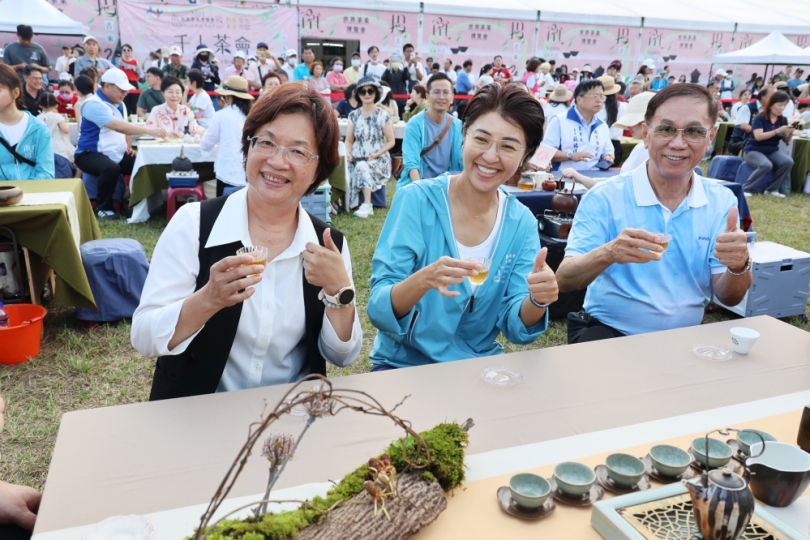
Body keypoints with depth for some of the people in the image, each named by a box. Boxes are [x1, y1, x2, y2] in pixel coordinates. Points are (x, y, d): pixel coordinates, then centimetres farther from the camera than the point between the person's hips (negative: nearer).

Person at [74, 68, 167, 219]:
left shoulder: (119, 104, 11)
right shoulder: (94, 104, -18)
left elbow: (125, 127, 24)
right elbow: (118, 126, -32)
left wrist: (128, 146, 3)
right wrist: (149, 130, -36)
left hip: (117, 154, 8)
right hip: (90, 154, -8)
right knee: (111, 168, -38)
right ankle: (104, 208, -16)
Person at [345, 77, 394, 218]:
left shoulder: (383, 116, -2)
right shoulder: (353, 115, 9)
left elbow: (391, 142, 0)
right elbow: (349, 140, 13)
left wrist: (376, 154, -15)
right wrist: (348, 153, -8)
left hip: (379, 160, -3)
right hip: (357, 159, 4)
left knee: (362, 166, -35)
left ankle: (367, 205, -33)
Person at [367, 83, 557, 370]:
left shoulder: (522, 223, -1)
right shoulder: (416, 200, -12)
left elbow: (514, 327, -3)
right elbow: (378, 311, -16)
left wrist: (538, 300, -25)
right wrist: (423, 280, -35)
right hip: (404, 365, -3)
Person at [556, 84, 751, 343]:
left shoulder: (722, 202, 1)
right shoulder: (605, 197, -10)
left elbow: (729, 298, 1)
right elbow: (564, 281, -16)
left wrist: (739, 266, -22)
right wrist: (607, 253, -36)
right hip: (608, 332, -4)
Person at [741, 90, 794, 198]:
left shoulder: (783, 120, 5)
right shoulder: (759, 118, -11)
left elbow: (786, 141, 8)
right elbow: (758, 136, -24)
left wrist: (790, 133, -14)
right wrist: (778, 131, -28)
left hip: (772, 151, 6)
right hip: (753, 150, -6)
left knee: (788, 162, -23)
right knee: (766, 165, -36)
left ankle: (772, 189, -9)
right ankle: (746, 189, -21)